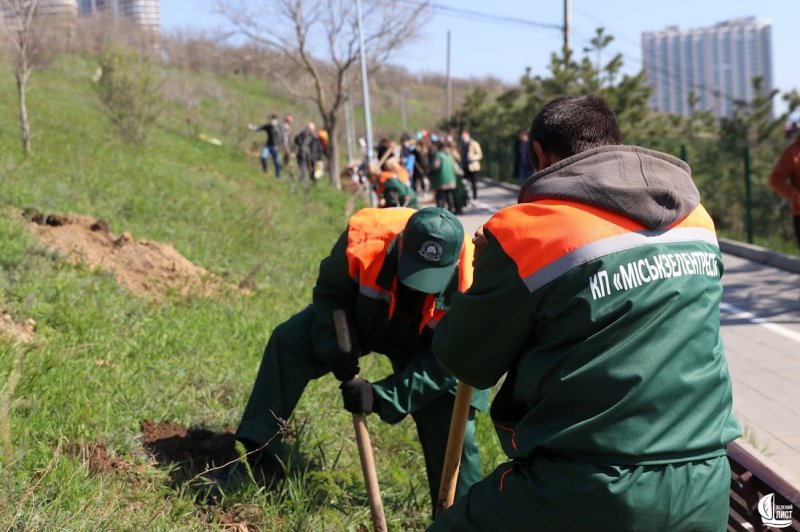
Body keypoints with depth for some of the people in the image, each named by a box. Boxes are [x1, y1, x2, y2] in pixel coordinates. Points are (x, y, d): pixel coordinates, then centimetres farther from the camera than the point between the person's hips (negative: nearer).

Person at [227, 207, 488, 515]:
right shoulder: (367, 236, -37)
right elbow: (330, 292, -17)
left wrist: (381, 397, -35)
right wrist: (337, 349, -30)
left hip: (424, 346, -1)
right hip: (363, 317, 1)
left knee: (453, 429, -7)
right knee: (288, 341, -18)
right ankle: (257, 451, -11)